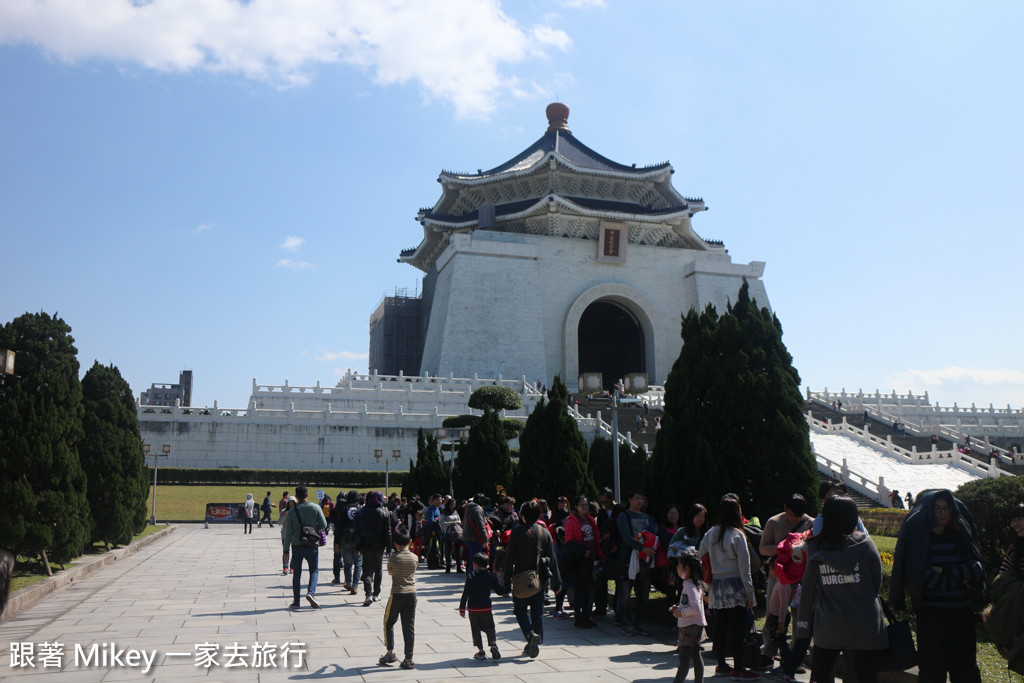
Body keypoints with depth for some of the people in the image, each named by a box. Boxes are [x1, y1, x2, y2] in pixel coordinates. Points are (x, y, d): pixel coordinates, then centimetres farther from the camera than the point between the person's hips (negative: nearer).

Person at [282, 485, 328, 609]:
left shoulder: (292, 512, -2)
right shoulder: (315, 507, -5)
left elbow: (288, 533, 0)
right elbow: (323, 525, -9)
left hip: (297, 546, 1)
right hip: (312, 546, -1)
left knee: (296, 574, 11)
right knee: (314, 571, 10)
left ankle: (296, 601, 11)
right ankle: (311, 592, -14)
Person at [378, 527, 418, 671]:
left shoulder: (393, 558, -9)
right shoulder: (415, 558, -2)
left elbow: (390, 572, 7)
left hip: (397, 594, -3)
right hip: (412, 594, 3)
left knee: (389, 623, 18)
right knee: (409, 627, 6)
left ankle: (390, 653, 16)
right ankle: (408, 659, 7)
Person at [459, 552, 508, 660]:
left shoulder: (471, 576, -6)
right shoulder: (491, 577, 3)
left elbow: (466, 593, -9)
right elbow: (500, 590, 7)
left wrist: (462, 608, -5)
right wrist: (507, 592, 30)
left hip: (473, 608, -2)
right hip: (486, 608, 2)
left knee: (475, 630, 9)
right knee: (489, 628, 13)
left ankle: (480, 651, 6)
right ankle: (493, 644, -10)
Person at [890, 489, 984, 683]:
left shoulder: (958, 537, 10)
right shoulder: (917, 538, -5)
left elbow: (976, 568, 0)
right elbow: (922, 577, -12)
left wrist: (944, 570, -12)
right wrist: (959, 579, -5)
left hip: (962, 613, 5)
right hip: (931, 615, -5)